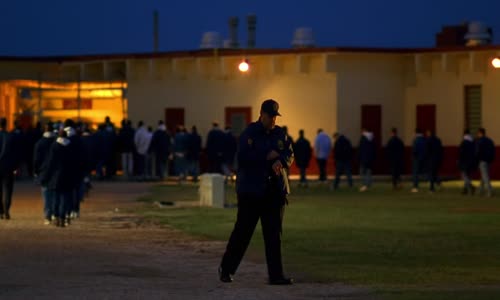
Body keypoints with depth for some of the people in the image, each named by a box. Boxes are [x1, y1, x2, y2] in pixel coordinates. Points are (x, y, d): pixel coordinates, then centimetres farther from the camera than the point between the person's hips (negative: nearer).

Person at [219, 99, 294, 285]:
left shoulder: (279, 134, 11)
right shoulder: (249, 133, -6)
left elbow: (289, 155, 8)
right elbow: (242, 158, -16)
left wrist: (280, 161, -14)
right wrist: (267, 157, -15)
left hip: (275, 191, 5)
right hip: (251, 191, -5)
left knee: (274, 234, 2)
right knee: (242, 231, 0)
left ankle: (276, 275, 3)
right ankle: (226, 269, 15)